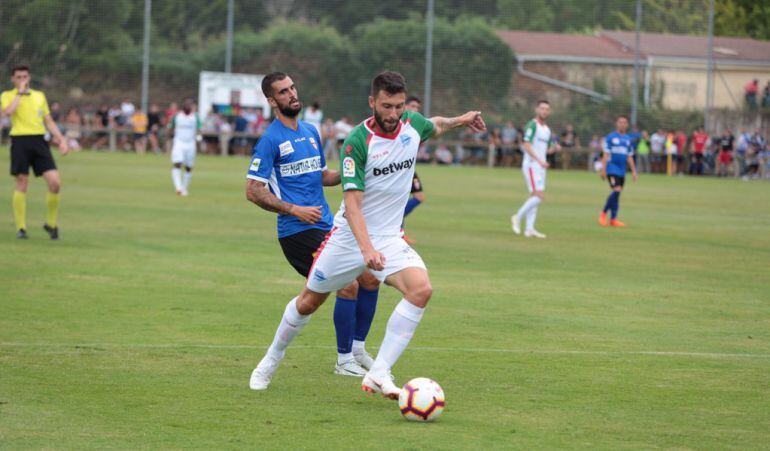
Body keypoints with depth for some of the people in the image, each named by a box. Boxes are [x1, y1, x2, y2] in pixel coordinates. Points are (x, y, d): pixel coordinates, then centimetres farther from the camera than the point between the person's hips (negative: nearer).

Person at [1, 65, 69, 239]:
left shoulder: (39, 96, 18)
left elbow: (49, 121, 20)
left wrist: (61, 139, 9)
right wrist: (19, 93, -9)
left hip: (39, 141, 3)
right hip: (20, 141, -3)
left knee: (55, 182, -8)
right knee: (22, 184, -2)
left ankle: (51, 223, 8)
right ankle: (21, 228, 7)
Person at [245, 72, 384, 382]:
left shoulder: (311, 132, 15)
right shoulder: (270, 140, -9)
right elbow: (253, 191, -12)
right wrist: (294, 210, -19)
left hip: (326, 225, 8)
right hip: (297, 231, -8)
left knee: (370, 278, 5)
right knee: (349, 285, -16)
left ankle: (357, 347, 22)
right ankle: (344, 360, -3)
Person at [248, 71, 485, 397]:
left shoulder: (412, 124, -5)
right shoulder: (357, 143, -21)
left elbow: (434, 126, 24)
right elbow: (352, 202, -27)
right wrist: (366, 248, -38)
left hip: (389, 237, 4)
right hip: (349, 236, -4)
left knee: (421, 289, -23)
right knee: (309, 301, 9)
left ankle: (378, 374, -23)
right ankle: (272, 359, 37)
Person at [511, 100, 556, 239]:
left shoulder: (547, 130, 16)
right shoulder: (532, 125, -10)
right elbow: (526, 145, -20)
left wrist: (553, 148, 2)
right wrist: (539, 161, -27)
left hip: (540, 167, 8)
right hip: (531, 165, -8)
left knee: (534, 197, 5)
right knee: (538, 196, -15)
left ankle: (529, 229, 5)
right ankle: (517, 218, -3)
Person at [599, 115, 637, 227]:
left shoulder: (628, 139, 13)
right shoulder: (610, 137, -1)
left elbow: (629, 157, 18)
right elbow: (606, 154, -3)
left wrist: (633, 171, 13)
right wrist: (604, 169, -8)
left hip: (622, 171, 6)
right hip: (612, 169, -6)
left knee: (617, 193, 5)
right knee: (616, 191, -18)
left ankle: (613, 219, 8)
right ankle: (604, 213, -6)